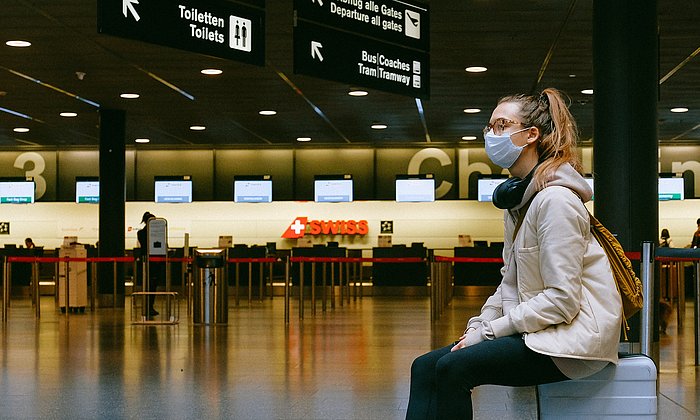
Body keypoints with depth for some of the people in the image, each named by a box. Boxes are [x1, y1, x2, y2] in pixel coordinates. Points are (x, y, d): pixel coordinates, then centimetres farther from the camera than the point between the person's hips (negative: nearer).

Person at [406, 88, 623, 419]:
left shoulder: (554, 200, -15)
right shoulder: (517, 198, 16)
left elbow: (562, 299, -20)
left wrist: (491, 329, -14)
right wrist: (479, 326, 3)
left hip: (575, 335, -9)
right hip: (535, 330, 9)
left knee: (453, 367, -25)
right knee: (424, 367, -6)